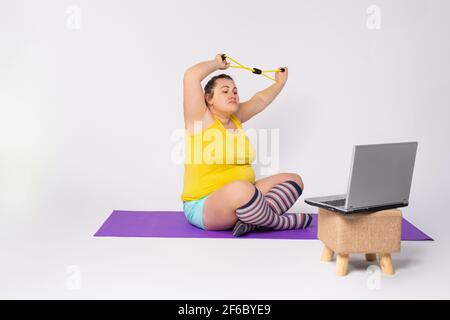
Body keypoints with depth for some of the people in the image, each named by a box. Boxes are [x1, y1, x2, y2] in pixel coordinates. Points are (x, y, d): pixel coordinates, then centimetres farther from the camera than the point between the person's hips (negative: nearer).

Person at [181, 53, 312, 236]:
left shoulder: (235, 117, 12)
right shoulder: (201, 118, -8)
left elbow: (260, 100, 30)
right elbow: (191, 76, -21)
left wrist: (280, 82, 39)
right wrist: (217, 64, -4)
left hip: (240, 199, 9)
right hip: (204, 206, -9)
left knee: (293, 180, 4)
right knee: (240, 189, -41)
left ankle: (251, 222, -22)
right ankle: (281, 222, -13)